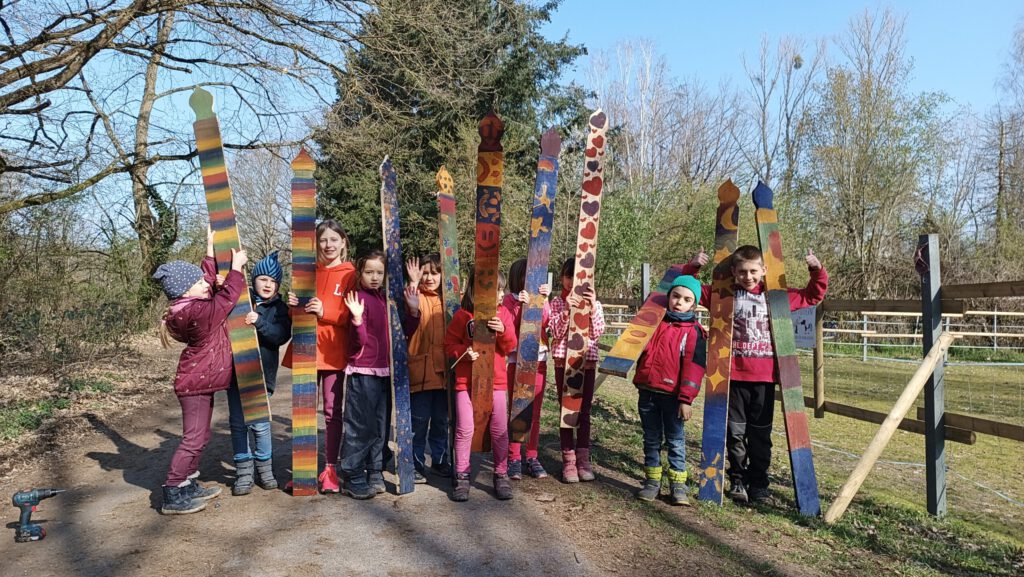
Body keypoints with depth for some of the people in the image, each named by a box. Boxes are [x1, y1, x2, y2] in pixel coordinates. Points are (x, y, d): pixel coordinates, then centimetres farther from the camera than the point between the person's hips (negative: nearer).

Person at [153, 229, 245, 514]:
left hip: (199, 381, 10)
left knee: (200, 437, 18)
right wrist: (236, 267, -10)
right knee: (193, 439, -6)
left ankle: (189, 485, 27)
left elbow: (209, 284, 18)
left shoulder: (188, 306, 6)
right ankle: (172, 497, -1)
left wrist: (210, 252, 20)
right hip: (196, 383, -10)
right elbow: (225, 298, -18)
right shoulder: (197, 312, -24)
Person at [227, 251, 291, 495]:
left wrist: (259, 322, -25)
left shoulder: (279, 308, 3)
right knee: (238, 423, 6)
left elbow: (282, 335, -10)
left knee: (260, 424, 1)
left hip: (262, 374, -1)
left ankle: (265, 468, 20)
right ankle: (244, 472, 18)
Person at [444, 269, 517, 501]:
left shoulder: (503, 313, 4)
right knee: (464, 429, 0)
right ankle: (462, 476, 14)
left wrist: (503, 331, -17)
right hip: (466, 380, -2)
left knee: (500, 430, 6)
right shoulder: (463, 315, -5)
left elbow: (510, 347, 2)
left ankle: (501, 475, 21)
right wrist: (464, 352, -20)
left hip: (496, 381, 2)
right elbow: (450, 344, -1)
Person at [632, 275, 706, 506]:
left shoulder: (694, 332, -4)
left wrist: (686, 399, -12)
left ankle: (678, 485, 14)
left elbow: (694, 366, -8)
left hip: (672, 395, -4)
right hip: (647, 391, 4)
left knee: (675, 441, 4)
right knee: (651, 439, 12)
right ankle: (652, 482, 22)